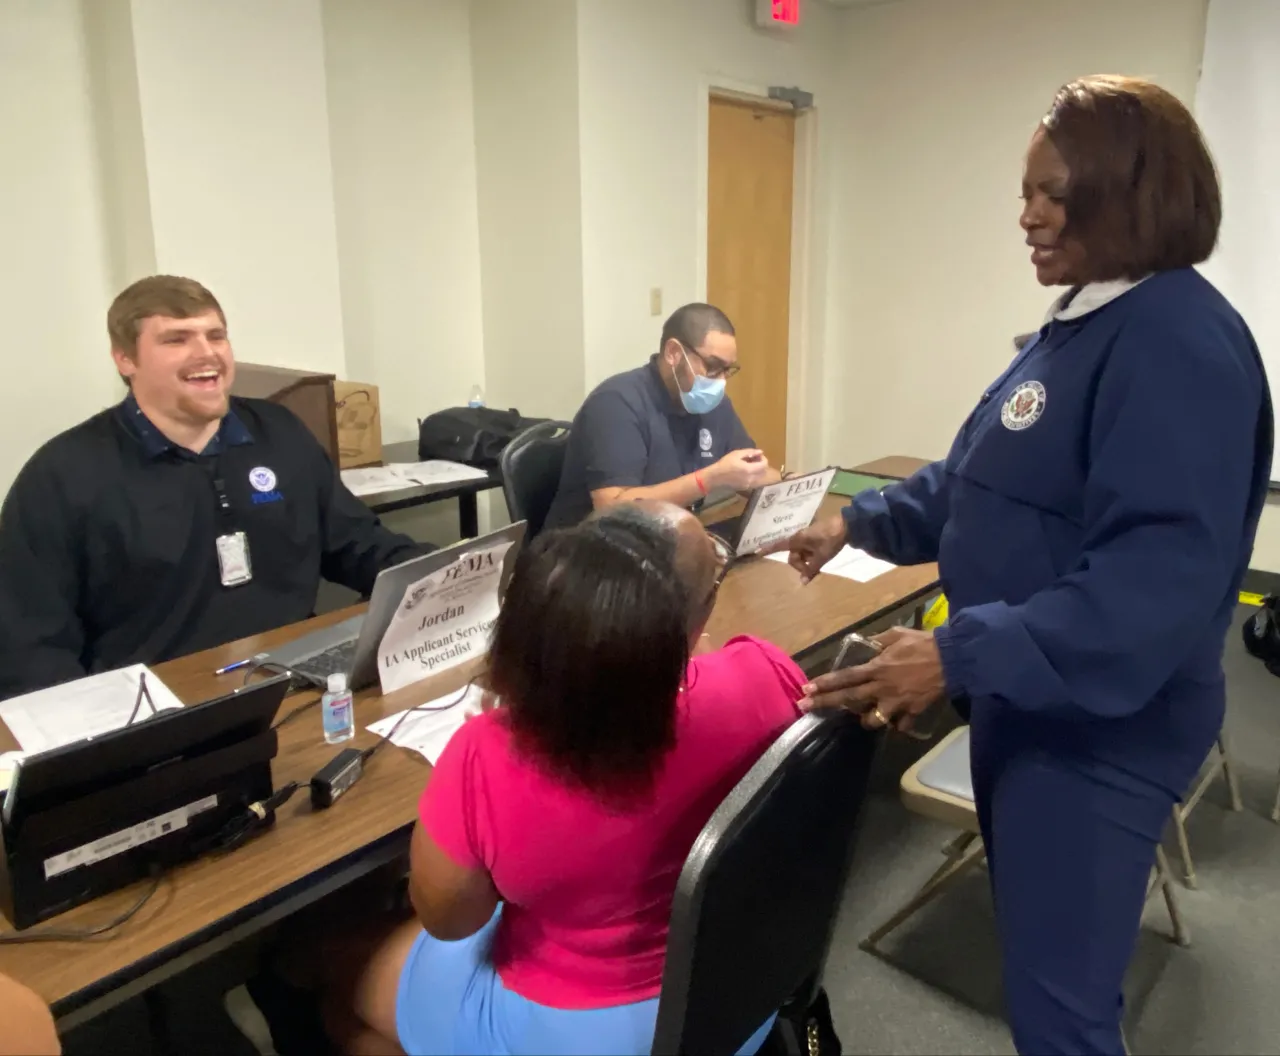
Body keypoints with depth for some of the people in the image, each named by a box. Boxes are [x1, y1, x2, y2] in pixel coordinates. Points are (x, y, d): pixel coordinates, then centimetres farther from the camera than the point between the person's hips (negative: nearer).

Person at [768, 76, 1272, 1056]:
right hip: (1027, 699, 9)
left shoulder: (1180, 342, -21)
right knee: (1041, 950, 26)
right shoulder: (1083, 321, 10)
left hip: (1099, 727, -9)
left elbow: (1161, 577, -30)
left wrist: (961, 655, -34)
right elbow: (986, 481, 16)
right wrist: (864, 521, 9)